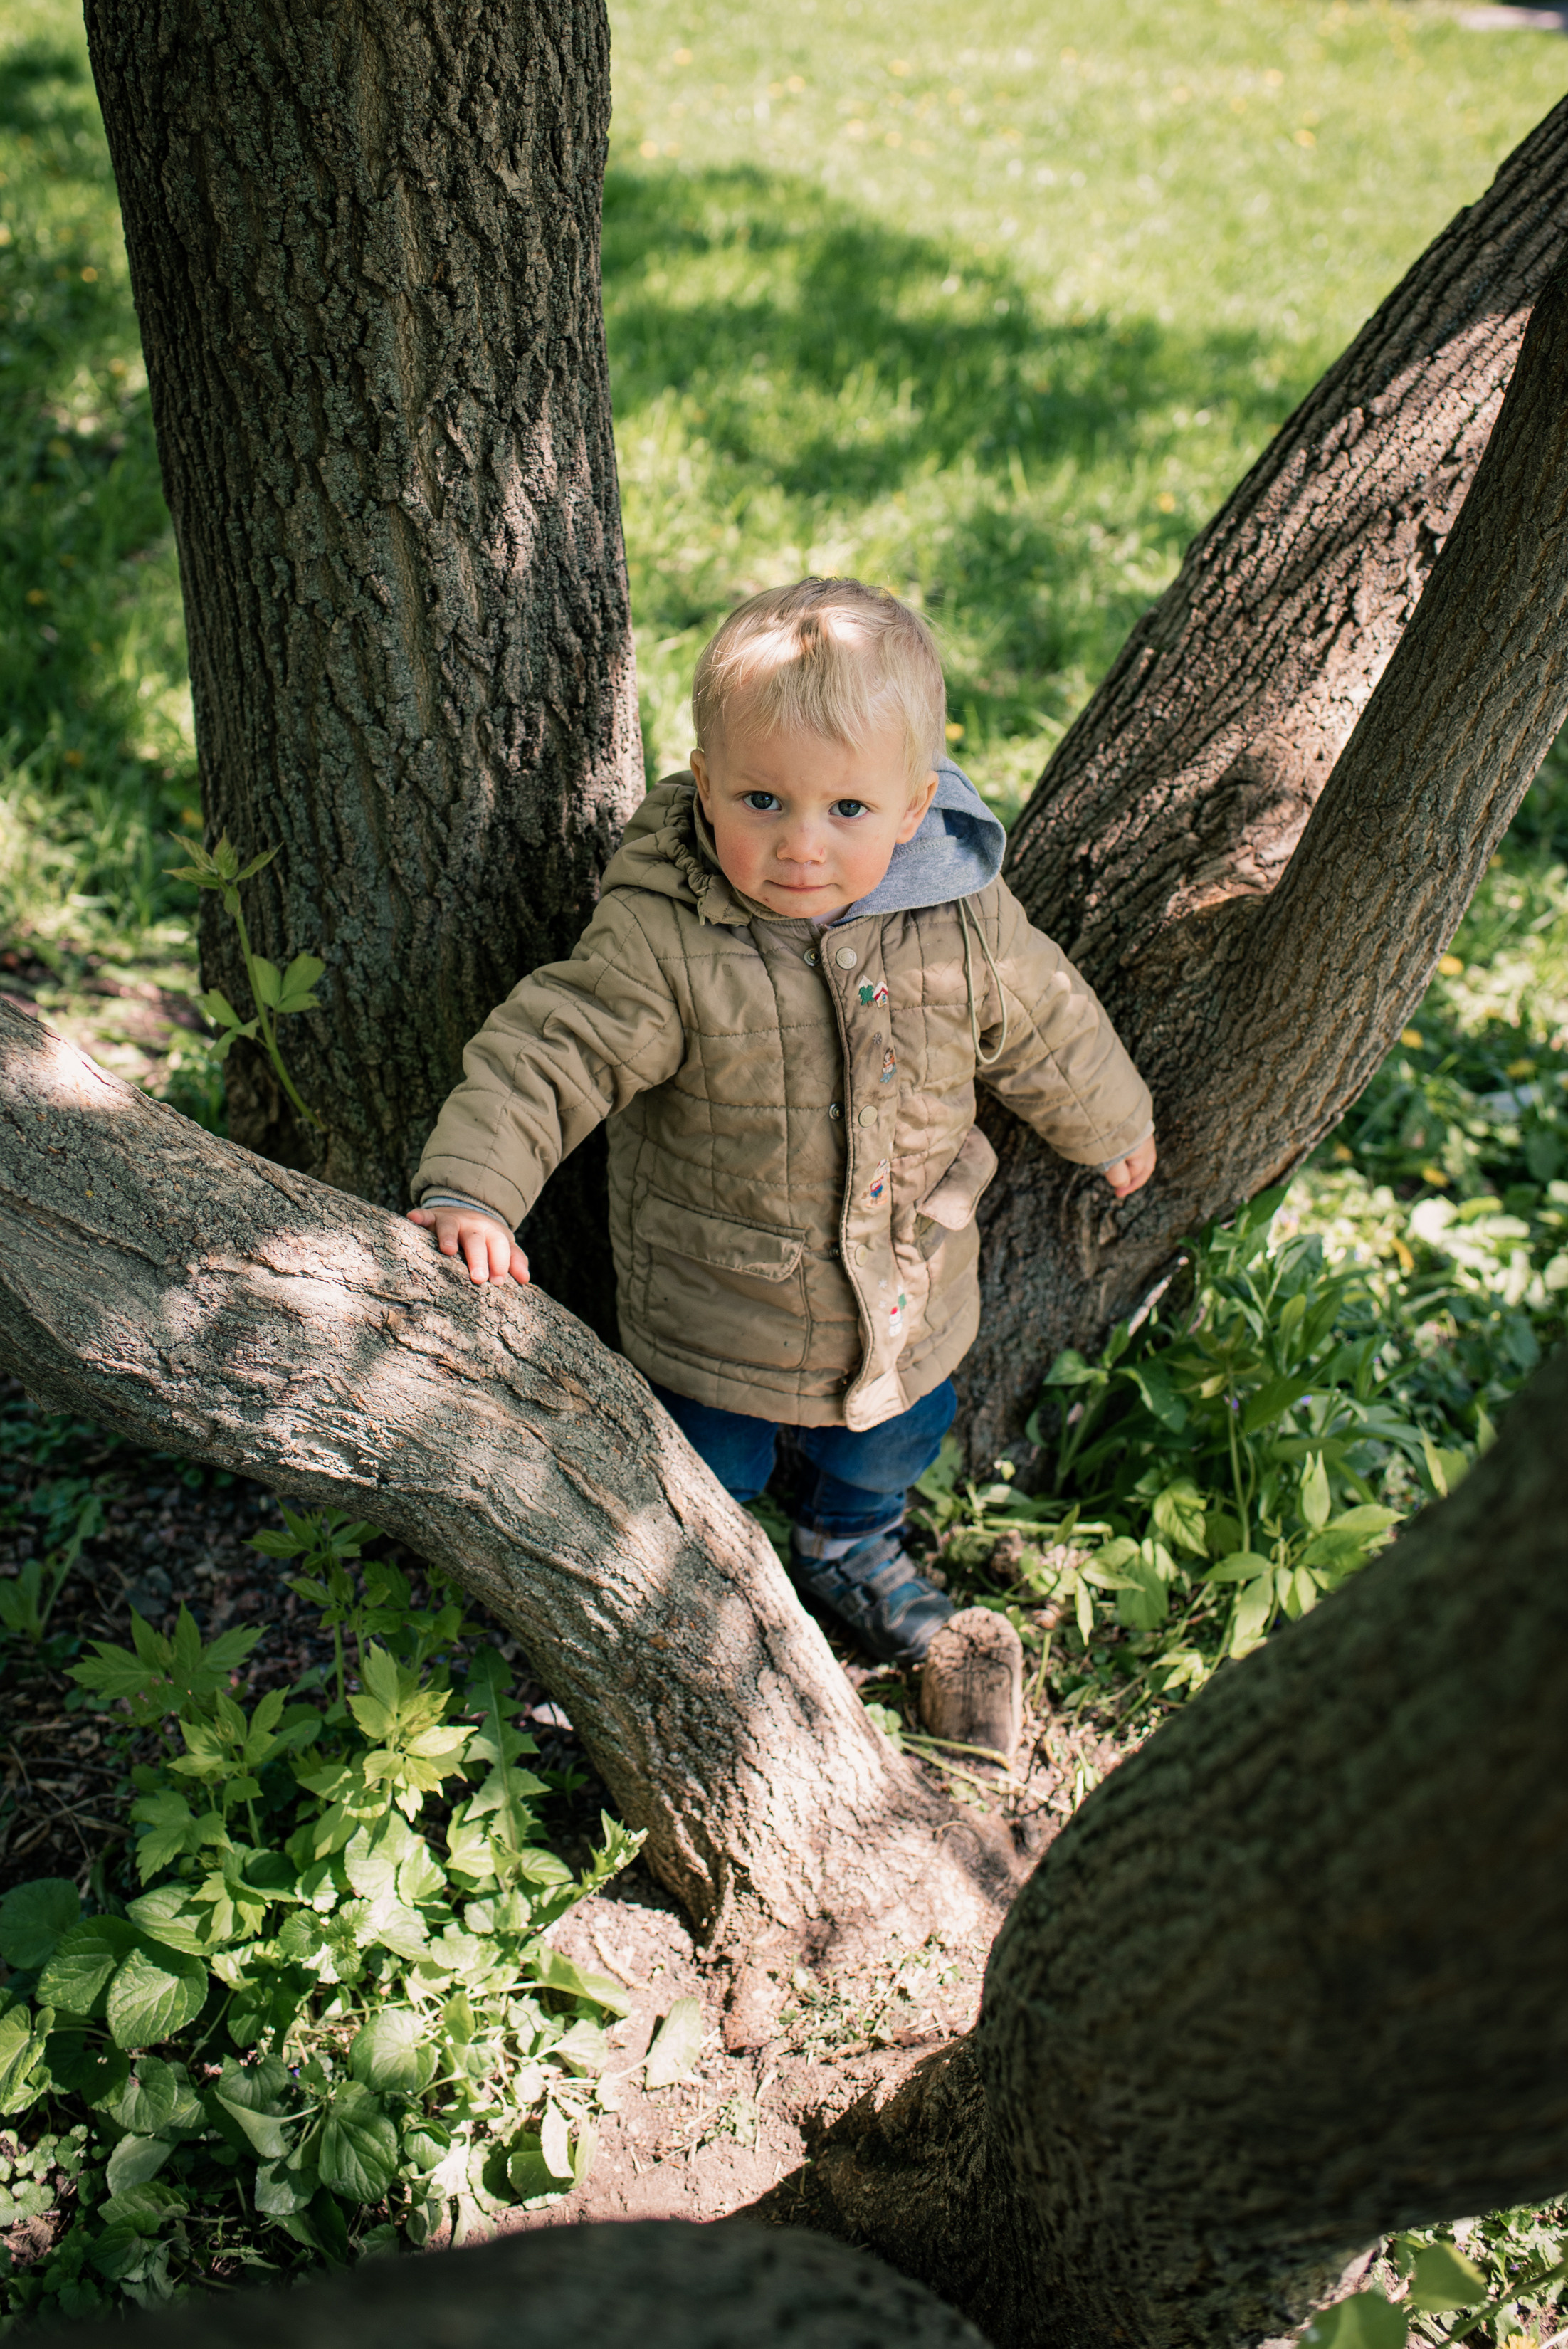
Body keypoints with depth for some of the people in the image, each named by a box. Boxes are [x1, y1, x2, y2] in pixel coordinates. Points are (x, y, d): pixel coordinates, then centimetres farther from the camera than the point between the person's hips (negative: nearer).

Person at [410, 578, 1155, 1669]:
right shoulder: (660, 940, -28)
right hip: (717, 1297, -3)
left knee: (897, 1437, 28)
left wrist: (1113, 1126, 16)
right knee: (713, 1466, 17)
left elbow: (1045, 1031, 0)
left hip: (907, 1292, 4)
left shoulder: (967, 922, -17)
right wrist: (472, 1189, -41)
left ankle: (852, 1545, 62)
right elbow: (549, 1054, -27)